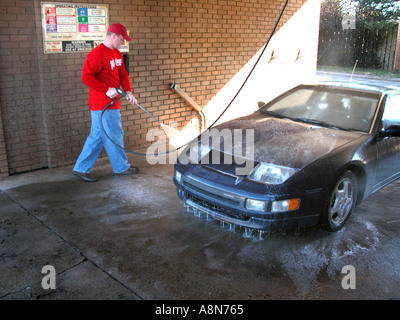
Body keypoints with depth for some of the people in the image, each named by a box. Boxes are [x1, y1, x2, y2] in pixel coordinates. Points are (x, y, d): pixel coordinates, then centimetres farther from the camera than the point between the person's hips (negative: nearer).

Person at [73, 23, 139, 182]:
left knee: (97, 137, 12)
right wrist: (106, 89, -21)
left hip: (112, 103, 10)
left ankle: (81, 169, 19)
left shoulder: (117, 54, 14)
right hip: (102, 105, -10)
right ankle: (121, 167, 20)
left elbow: (122, 74, 17)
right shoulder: (97, 54, -16)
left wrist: (128, 91, 1)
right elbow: (86, 76, -21)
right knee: (114, 136, 3)